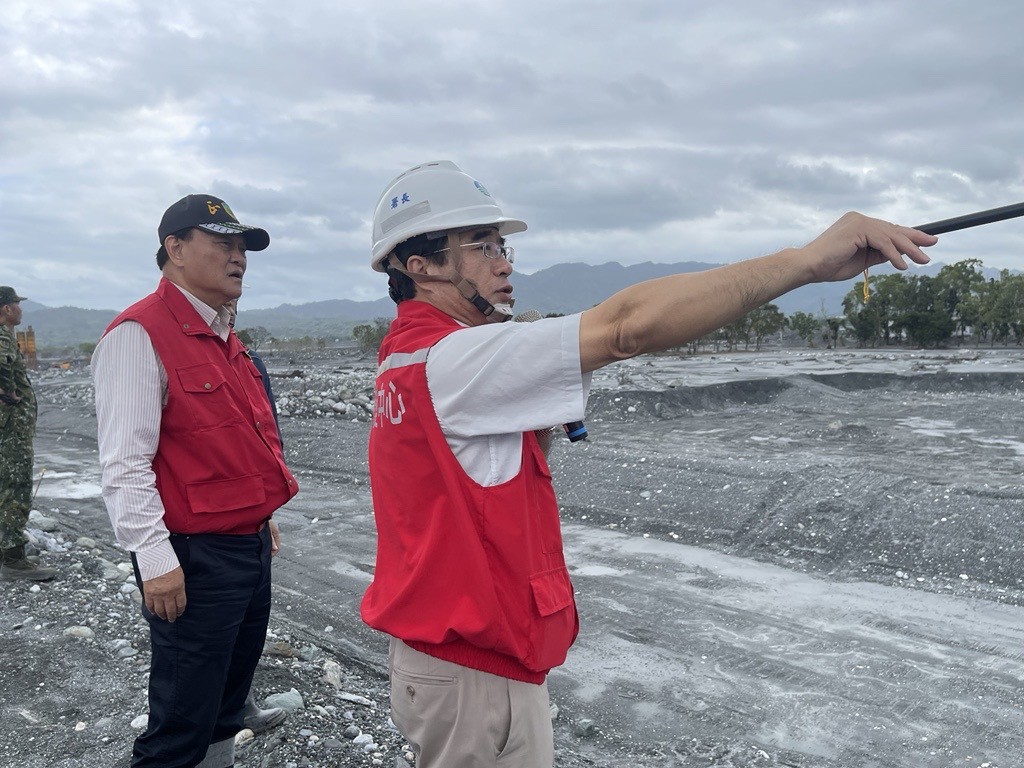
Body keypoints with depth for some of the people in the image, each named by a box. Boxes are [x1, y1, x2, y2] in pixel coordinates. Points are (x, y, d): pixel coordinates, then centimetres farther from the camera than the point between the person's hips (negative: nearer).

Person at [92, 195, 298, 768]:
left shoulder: (224, 339, 14)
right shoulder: (139, 333, -15)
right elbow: (125, 463, -20)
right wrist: (155, 559, -22)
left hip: (252, 548, 9)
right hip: (195, 560, -9)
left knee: (227, 707, 22)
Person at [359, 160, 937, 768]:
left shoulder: (407, 362, 8)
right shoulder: (448, 359, -25)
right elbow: (628, 325, -34)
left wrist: (538, 421, -3)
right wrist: (810, 258, -33)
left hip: (441, 649, 10)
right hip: (477, 676, -10)